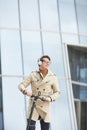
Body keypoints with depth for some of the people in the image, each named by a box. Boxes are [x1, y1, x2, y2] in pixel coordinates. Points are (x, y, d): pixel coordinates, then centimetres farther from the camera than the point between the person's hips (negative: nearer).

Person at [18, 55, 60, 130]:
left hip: (45, 107, 1)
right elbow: (21, 85, 4)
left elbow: (57, 92, 8)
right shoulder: (33, 75, 3)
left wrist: (50, 98, -11)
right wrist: (26, 91, -17)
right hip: (34, 105, -1)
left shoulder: (53, 77, 4)